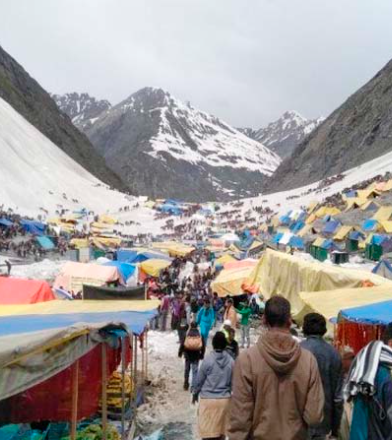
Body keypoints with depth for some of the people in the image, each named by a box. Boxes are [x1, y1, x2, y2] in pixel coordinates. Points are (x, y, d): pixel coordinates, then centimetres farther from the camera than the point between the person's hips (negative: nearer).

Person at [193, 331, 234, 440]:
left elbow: (200, 380, -3)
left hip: (208, 399, -3)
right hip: (224, 399, 3)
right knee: (220, 430, 14)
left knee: (208, 431, 4)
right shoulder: (231, 361, -5)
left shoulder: (208, 359, -12)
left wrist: (195, 394, 14)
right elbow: (232, 382, 4)